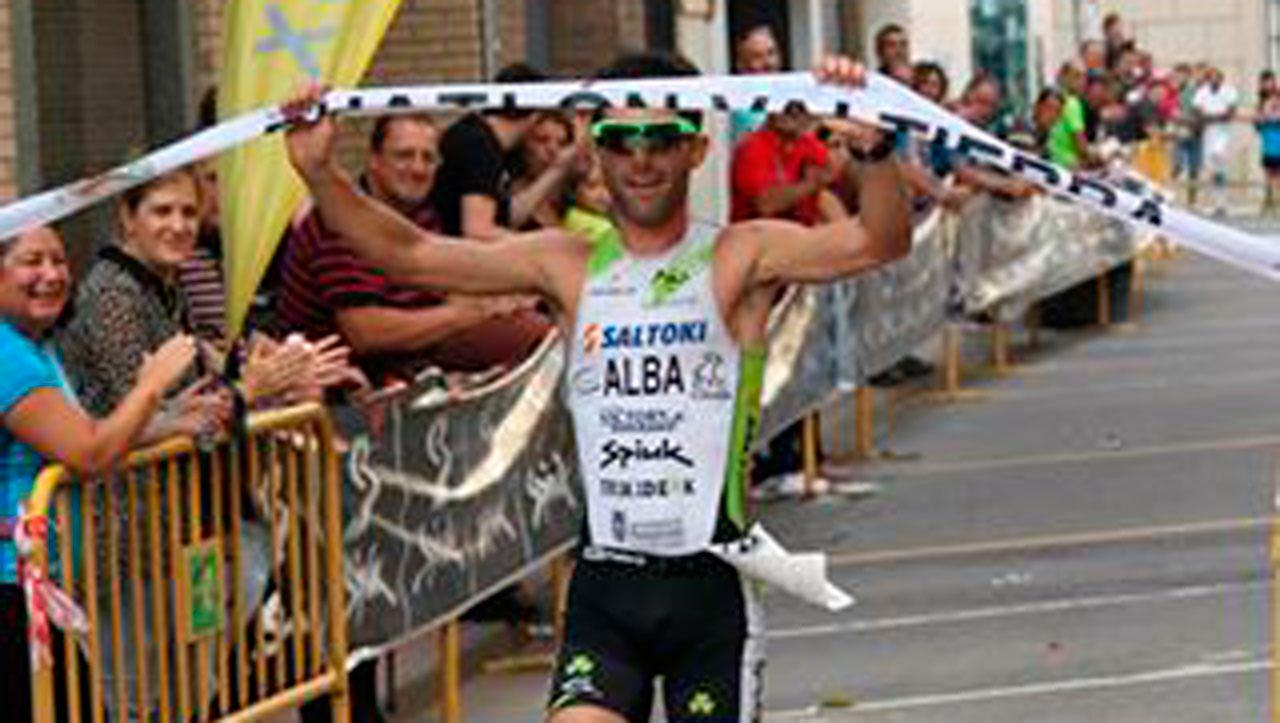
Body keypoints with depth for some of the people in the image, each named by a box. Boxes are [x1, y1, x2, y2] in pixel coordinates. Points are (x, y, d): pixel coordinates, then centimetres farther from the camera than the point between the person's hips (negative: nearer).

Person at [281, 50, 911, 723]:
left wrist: (873, 145, -33)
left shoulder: (739, 257, 0)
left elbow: (879, 243, -15)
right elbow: (410, 254, 6)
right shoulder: (568, 266, 8)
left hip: (712, 583, -1)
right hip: (605, 586, 2)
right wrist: (319, 172, -7)